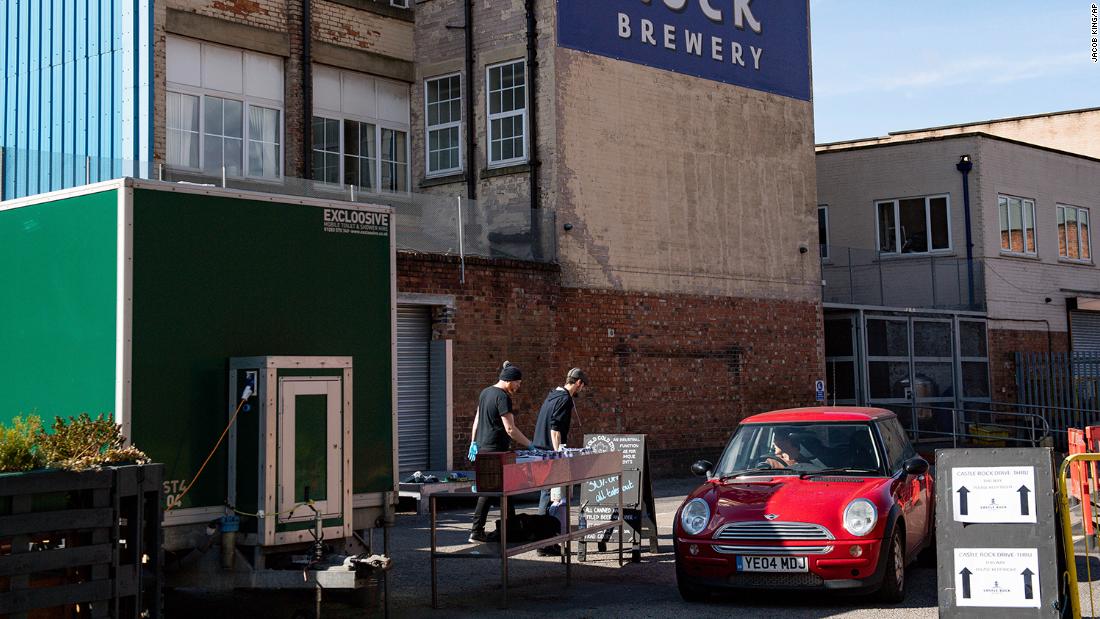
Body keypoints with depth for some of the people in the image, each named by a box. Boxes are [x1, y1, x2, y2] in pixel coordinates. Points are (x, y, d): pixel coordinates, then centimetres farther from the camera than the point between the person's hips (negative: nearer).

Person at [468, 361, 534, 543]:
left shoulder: (485, 392, 14)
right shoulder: (503, 397, -15)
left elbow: (477, 419, 19)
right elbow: (510, 429, -20)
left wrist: (474, 442, 22)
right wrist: (530, 445, -15)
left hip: (482, 447, 9)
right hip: (496, 449, -9)